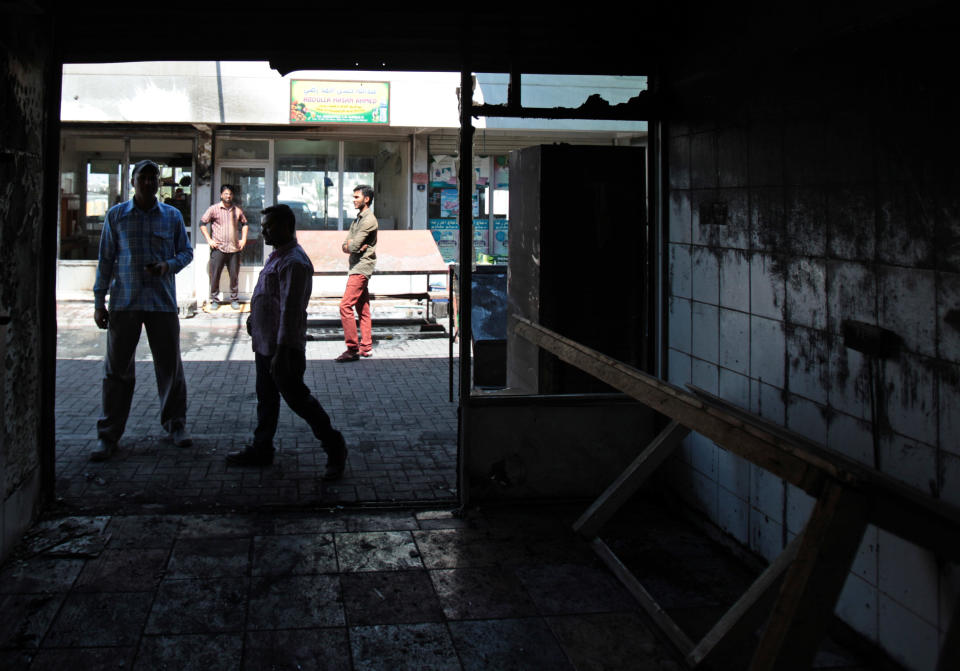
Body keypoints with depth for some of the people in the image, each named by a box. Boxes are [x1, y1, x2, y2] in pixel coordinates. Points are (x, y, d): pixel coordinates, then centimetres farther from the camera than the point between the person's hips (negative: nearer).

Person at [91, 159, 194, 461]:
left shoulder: (172, 216, 6)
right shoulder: (116, 216, 4)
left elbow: (186, 252, 12)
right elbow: (105, 260, 6)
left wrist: (168, 266, -10)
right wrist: (99, 302, 3)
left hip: (163, 301, 1)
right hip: (124, 302, -1)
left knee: (170, 365, 7)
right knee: (117, 368, 2)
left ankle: (175, 423, 24)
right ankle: (109, 434, 10)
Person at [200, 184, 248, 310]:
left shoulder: (237, 210, 10)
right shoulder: (214, 209, 1)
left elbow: (244, 224, 24)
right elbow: (202, 223, 4)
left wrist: (243, 239, 13)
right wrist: (209, 240, -3)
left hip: (234, 249, 2)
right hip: (218, 249, -2)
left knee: (234, 276, 4)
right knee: (215, 276, 0)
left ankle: (234, 299, 15)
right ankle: (214, 300, 10)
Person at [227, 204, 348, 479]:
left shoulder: (294, 262, -20)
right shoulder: (277, 257, 13)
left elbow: (291, 311, -25)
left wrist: (281, 352, -26)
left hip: (283, 347, -10)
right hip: (265, 343, 10)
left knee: (296, 398, -2)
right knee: (266, 397, 16)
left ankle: (334, 447, 8)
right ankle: (261, 449, 27)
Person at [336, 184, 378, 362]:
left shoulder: (369, 220, -13)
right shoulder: (357, 220, 19)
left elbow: (353, 246, -18)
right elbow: (345, 246, 14)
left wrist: (350, 245, 4)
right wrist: (349, 246, -8)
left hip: (361, 268, -10)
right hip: (356, 267, 10)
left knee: (345, 306, -15)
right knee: (363, 309, 11)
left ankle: (352, 349, -14)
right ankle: (366, 346, 16)